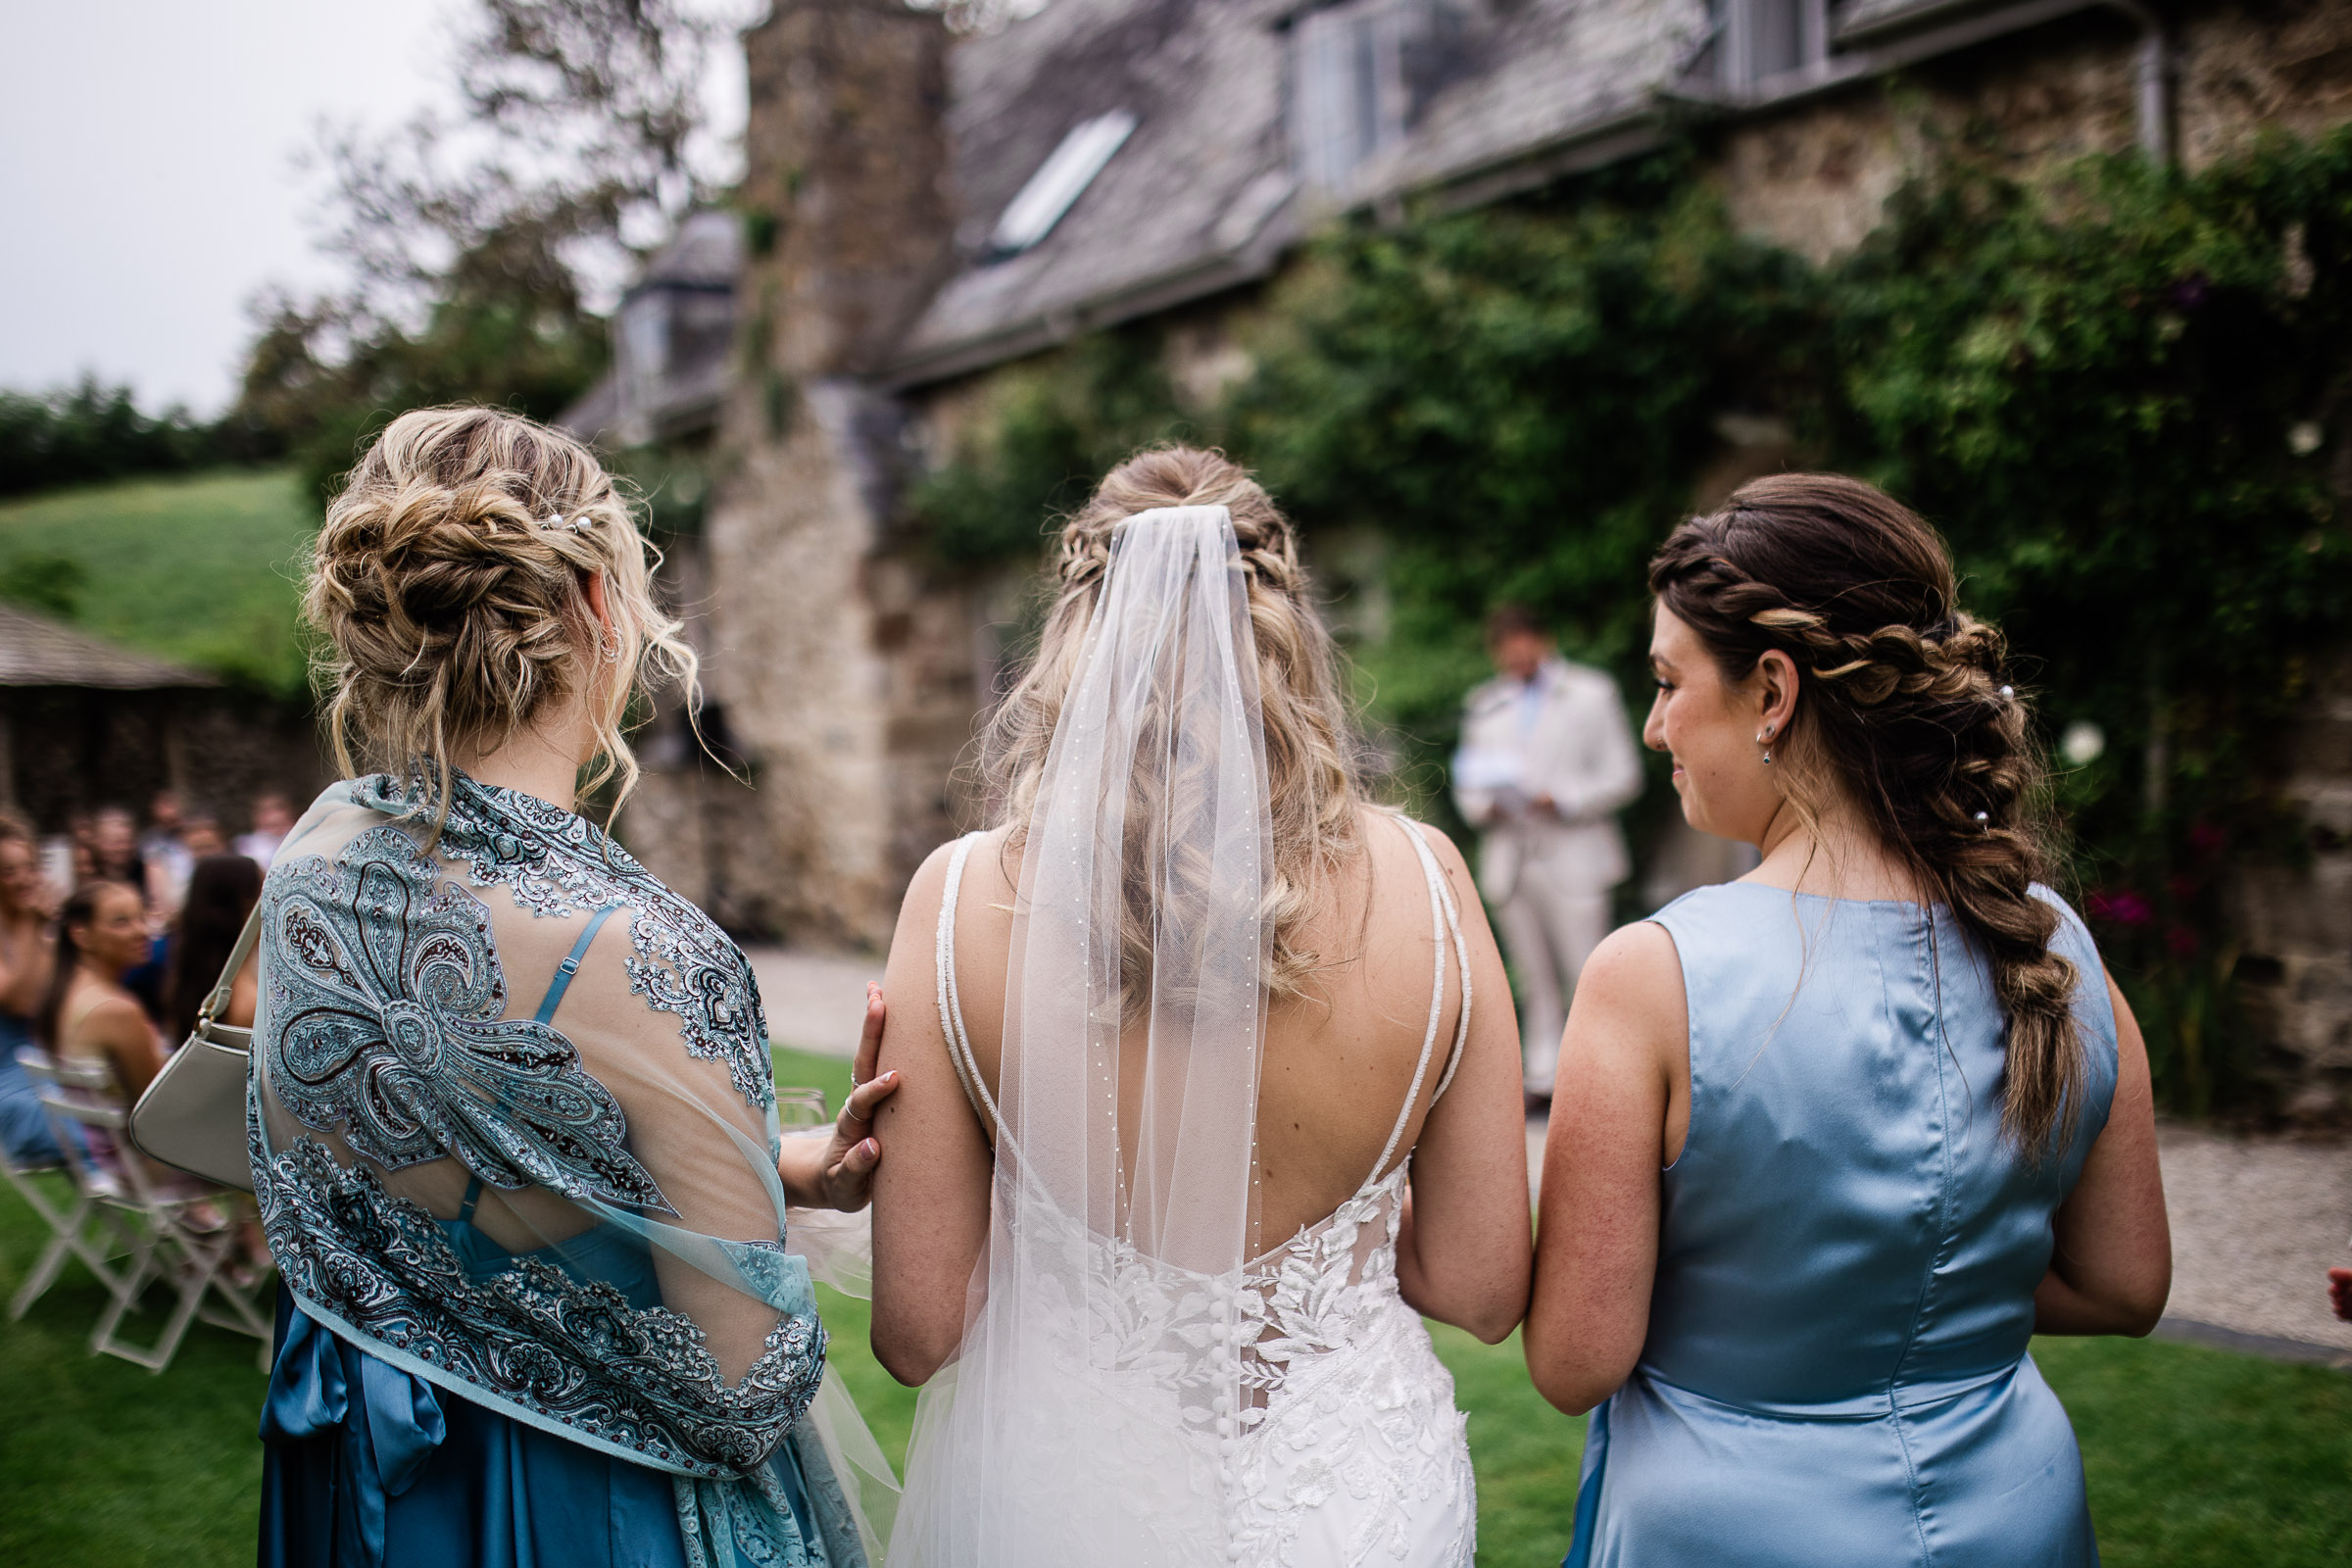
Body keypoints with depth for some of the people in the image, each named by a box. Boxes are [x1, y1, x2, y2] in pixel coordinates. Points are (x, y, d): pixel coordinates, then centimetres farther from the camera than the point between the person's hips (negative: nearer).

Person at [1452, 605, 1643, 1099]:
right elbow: (1468, 783, 18)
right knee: (1536, 983, 8)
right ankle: (1542, 1076, 14)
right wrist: (1484, 804, -6)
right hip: (1509, 862, 4)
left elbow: (1622, 776, 0)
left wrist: (1562, 801, -14)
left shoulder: (1592, 693, 5)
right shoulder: (1484, 704, 16)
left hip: (1573, 859, -3)